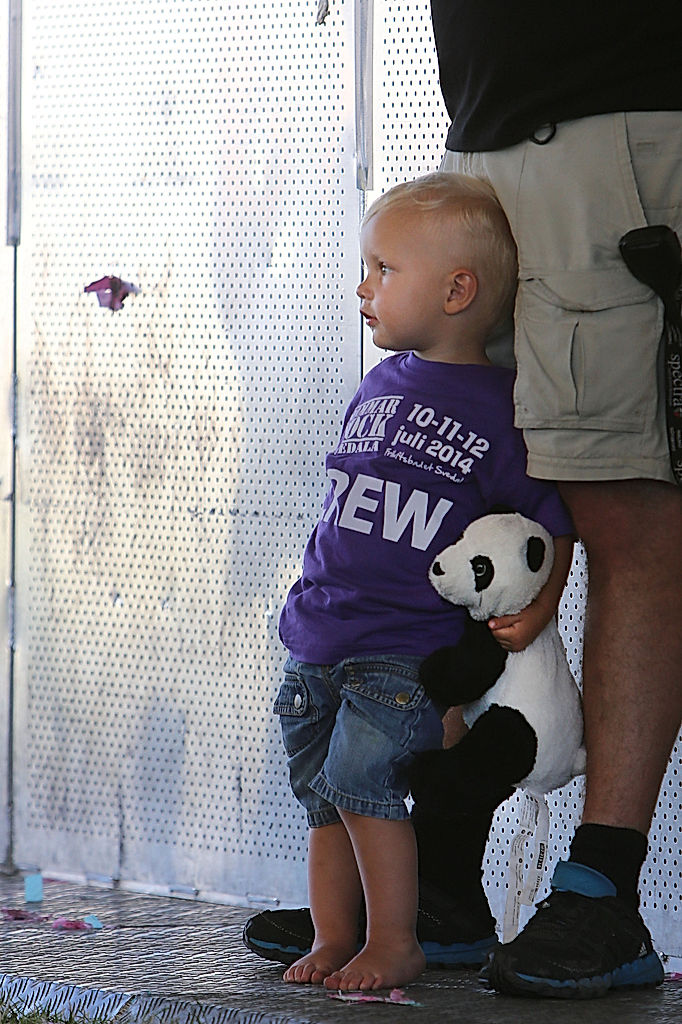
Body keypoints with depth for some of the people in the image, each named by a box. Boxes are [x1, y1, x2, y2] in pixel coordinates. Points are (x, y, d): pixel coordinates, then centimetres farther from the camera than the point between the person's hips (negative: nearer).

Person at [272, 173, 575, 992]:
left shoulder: (503, 408, -7)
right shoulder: (379, 389, 13)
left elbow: (552, 524, -2)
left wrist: (536, 611, -14)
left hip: (411, 649, -7)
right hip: (316, 644, 7)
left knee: (360, 771, -18)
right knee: (321, 797, 8)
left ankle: (395, 942, -7)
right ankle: (333, 939, 19)